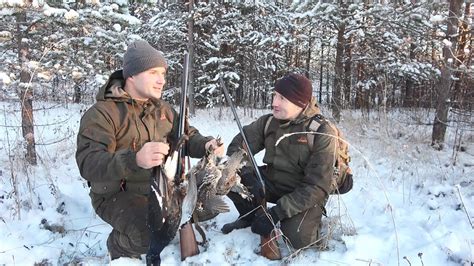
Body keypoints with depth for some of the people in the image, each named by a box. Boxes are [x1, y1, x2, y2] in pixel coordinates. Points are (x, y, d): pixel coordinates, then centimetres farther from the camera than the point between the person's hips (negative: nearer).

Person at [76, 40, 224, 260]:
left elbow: (187, 137, 9)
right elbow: (88, 164, -28)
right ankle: (119, 245, 3)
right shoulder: (102, 113, -17)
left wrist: (205, 145, -16)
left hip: (161, 186, 7)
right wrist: (134, 160, -47)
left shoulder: (163, 109, 7)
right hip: (118, 194, -6)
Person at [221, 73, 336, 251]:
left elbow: (317, 187, -23)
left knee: (296, 238, -31)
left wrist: (277, 212, -30)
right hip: (272, 182, 4)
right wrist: (249, 176, -24)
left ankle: (309, 222, 6)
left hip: (305, 196, -4)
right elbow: (237, 148, -3)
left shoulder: (322, 133, -20)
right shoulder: (268, 122, -7)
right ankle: (251, 216, 9)